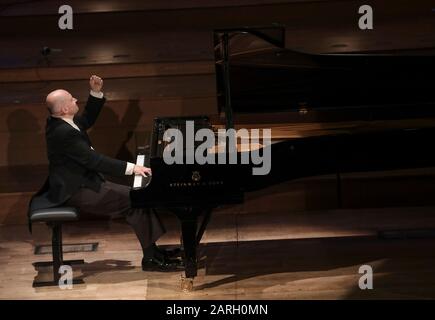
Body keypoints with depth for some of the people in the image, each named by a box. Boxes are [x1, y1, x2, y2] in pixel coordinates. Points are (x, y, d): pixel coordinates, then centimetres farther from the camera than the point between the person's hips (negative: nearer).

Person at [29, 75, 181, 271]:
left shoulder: (58, 122, 5)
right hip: (76, 192, -11)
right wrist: (131, 168, -26)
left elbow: (87, 120, 22)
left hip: (82, 182, 11)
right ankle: (150, 258, -6)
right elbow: (94, 160, -28)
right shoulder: (64, 133, -26)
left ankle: (152, 250, 8)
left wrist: (96, 93, 10)